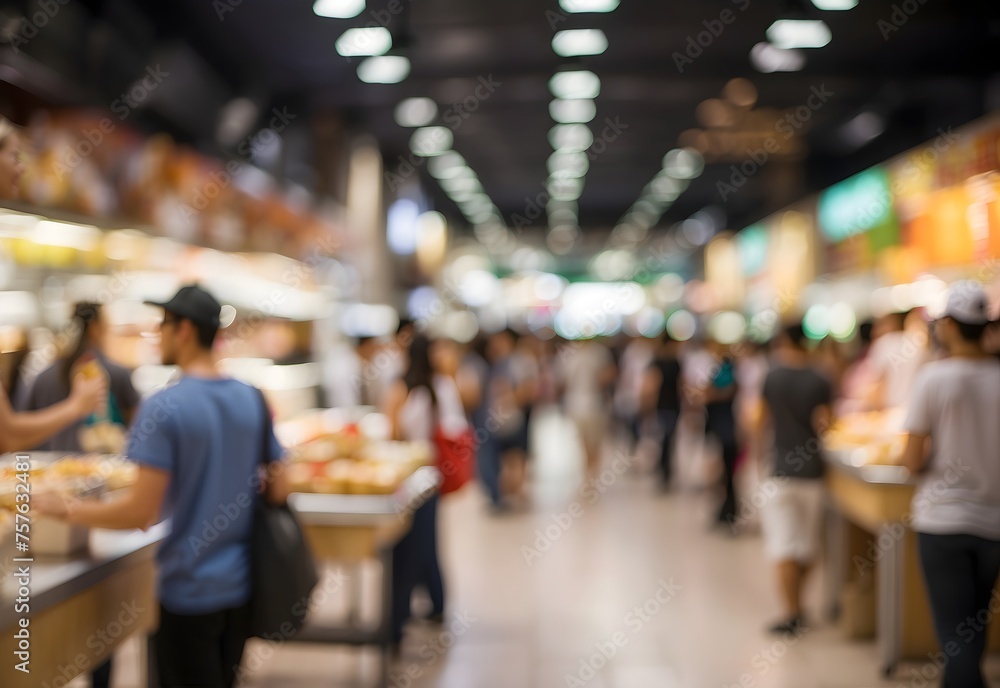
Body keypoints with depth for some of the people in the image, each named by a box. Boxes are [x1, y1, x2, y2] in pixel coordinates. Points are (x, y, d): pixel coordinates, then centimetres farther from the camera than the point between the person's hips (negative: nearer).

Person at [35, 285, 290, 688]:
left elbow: (142, 512, -20)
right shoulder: (253, 401, 1)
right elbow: (278, 489, 5)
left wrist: (66, 510, -7)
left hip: (189, 590, -6)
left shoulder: (163, 408, -17)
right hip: (242, 585, 6)